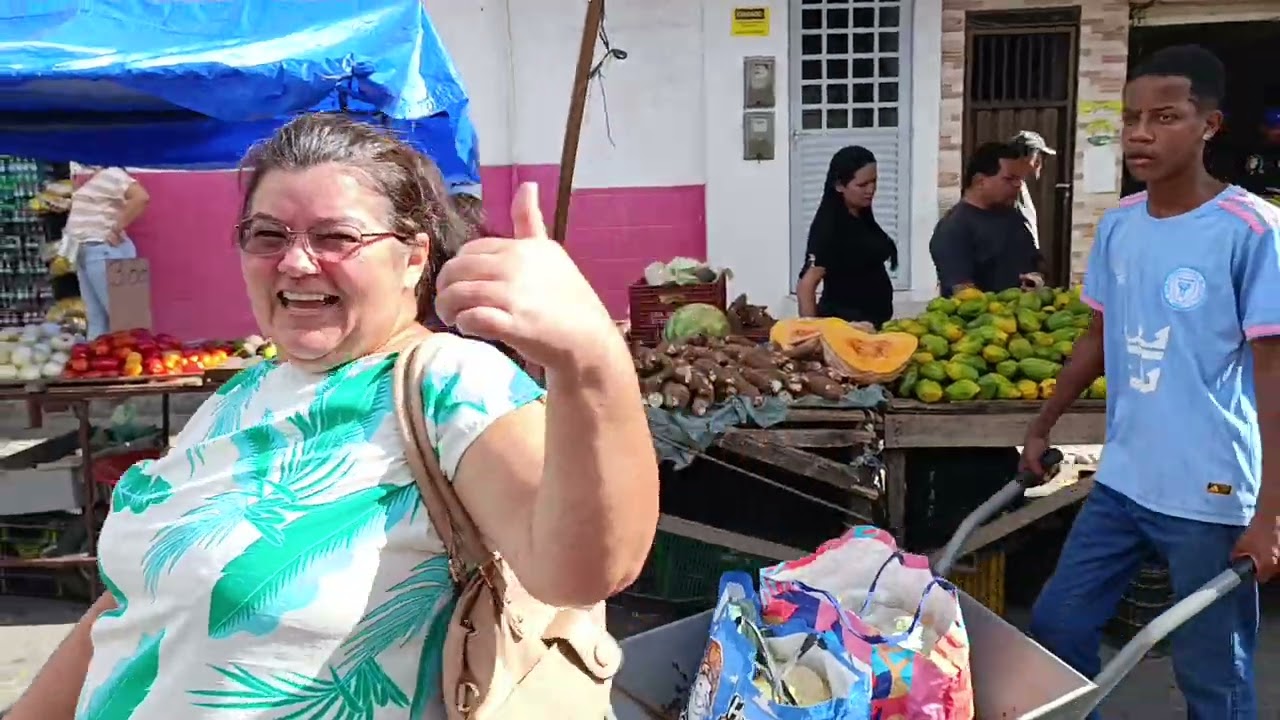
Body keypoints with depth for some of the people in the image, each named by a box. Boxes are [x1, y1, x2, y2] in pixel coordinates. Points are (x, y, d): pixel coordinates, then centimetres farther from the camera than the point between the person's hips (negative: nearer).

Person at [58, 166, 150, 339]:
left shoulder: (111, 174, -10)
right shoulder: (91, 178, 19)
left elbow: (141, 197, -27)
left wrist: (117, 229, -21)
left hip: (103, 251, -10)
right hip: (85, 251, 10)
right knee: (95, 318, 11)